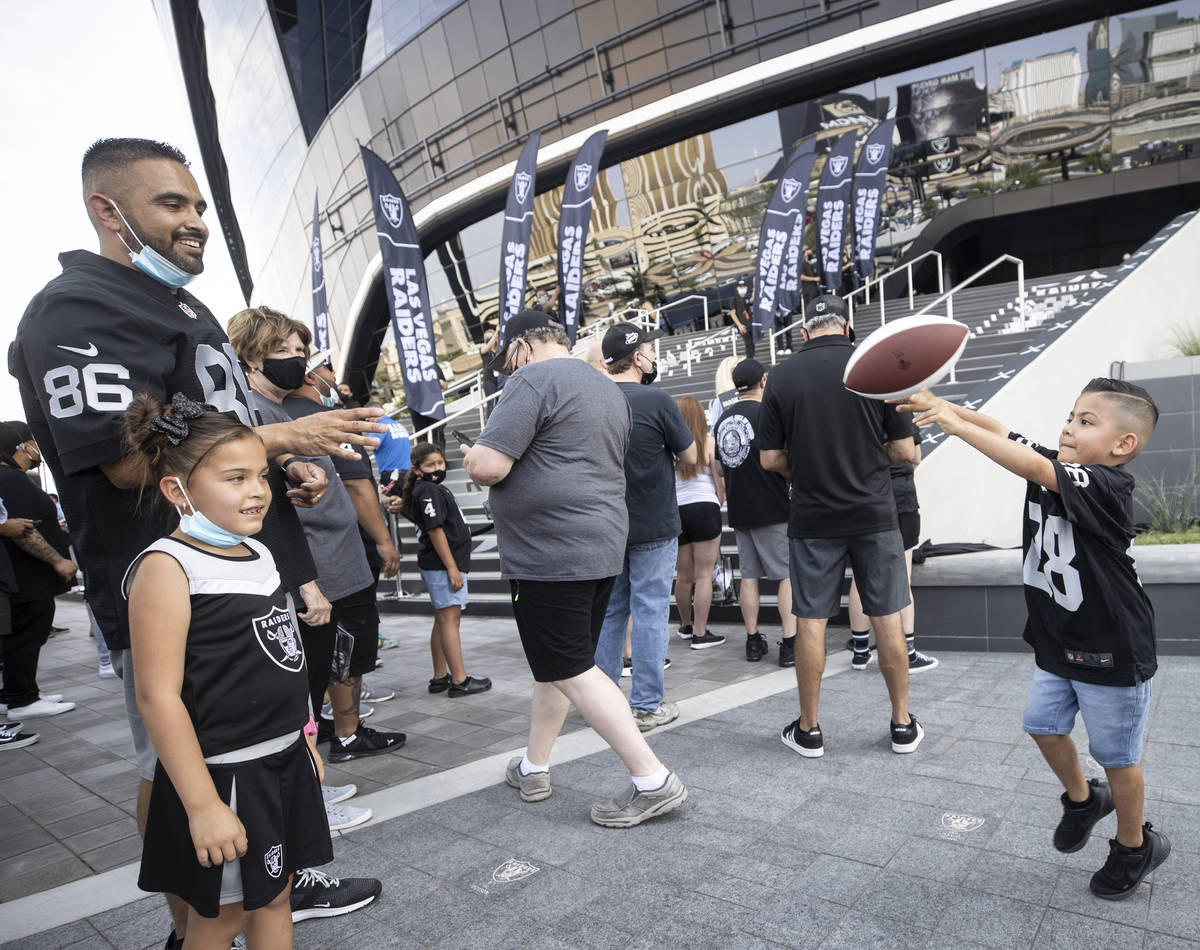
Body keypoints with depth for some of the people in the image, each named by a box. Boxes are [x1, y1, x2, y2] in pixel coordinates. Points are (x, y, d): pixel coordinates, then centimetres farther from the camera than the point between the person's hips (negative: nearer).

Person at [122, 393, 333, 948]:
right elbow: (158, 697, -21)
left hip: (285, 760, 7)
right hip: (223, 775, -7)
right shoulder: (167, 567, -18)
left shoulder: (258, 554, 6)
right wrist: (203, 805, -21)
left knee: (274, 898, 19)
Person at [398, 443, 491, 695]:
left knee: (443, 620, 13)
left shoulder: (435, 489, 17)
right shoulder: (428, 491, -14)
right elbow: (435, 531, -19)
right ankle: (460, 681, -5)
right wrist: (452, 568, -20)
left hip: (447, 564, 10)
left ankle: (440, 677, 19)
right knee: (449, 619, -8)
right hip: (442, 564, -10)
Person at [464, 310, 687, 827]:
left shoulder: (532, 380, -11)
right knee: (555, 664, 18)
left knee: (572, 672, -2)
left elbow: (489, 467, -20)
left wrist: (472, 456, 3)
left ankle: (653, 781, 2)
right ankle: (533, 768, 31)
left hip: (549, 553, -10)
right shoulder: (609, 389, 18)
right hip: (602, 546, 10)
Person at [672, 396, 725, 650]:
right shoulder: (708, 441, -2)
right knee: (704, 575, 3)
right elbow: (721, 482, -2)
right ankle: (700, 633, 5)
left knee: (683, 576, 15)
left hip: (674, 512, 3)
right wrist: (719, 504, 15)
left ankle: (686, 626, 32)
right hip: (704, 509, -3)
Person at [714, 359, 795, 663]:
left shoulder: (723, 418, 11)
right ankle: (790, 644, -2)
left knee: (749, 575, 11)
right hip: (772, 508, -6)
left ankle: (753, 641, 15)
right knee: (789, 574, 0)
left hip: (739, 510, 6)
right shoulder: (766, 413, -10)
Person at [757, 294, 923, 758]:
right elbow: (904, 449, -2)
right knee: (887, 619, 10)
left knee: (811, 622, 7)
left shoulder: (782, 376, -2)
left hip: (813, 518, 0)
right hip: (874, 513, 1)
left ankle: (808, 729, 17)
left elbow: (770, 458, -2)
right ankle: (903, 725, 22)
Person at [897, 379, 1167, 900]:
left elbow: (1033, 467, -40)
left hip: (1111, 652, -7)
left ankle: (1135, 846, 34)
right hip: (1056, 643, 7)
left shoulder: (1106, 486, -26)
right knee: (1044, 725, 17)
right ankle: (1082, 799, 44)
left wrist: (955, 424, -41)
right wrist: (945, 405, -23)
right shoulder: (1054, 466, -3)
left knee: (1116, 754, 10)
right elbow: (1001, 431, -7)